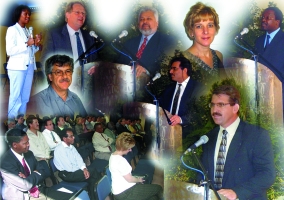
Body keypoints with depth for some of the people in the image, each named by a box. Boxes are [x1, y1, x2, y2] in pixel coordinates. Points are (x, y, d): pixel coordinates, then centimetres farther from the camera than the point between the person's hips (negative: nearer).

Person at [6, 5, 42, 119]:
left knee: (25, 96, 5)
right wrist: (27, 44, -15)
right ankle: (12, 120, -2)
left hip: (29, 66, 6)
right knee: (15, 96, -7)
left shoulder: (28, 31, 18)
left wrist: (36, 44, 2)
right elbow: (10, 51, -11)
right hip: (17, 67, -6)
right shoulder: (12, 29, -1)